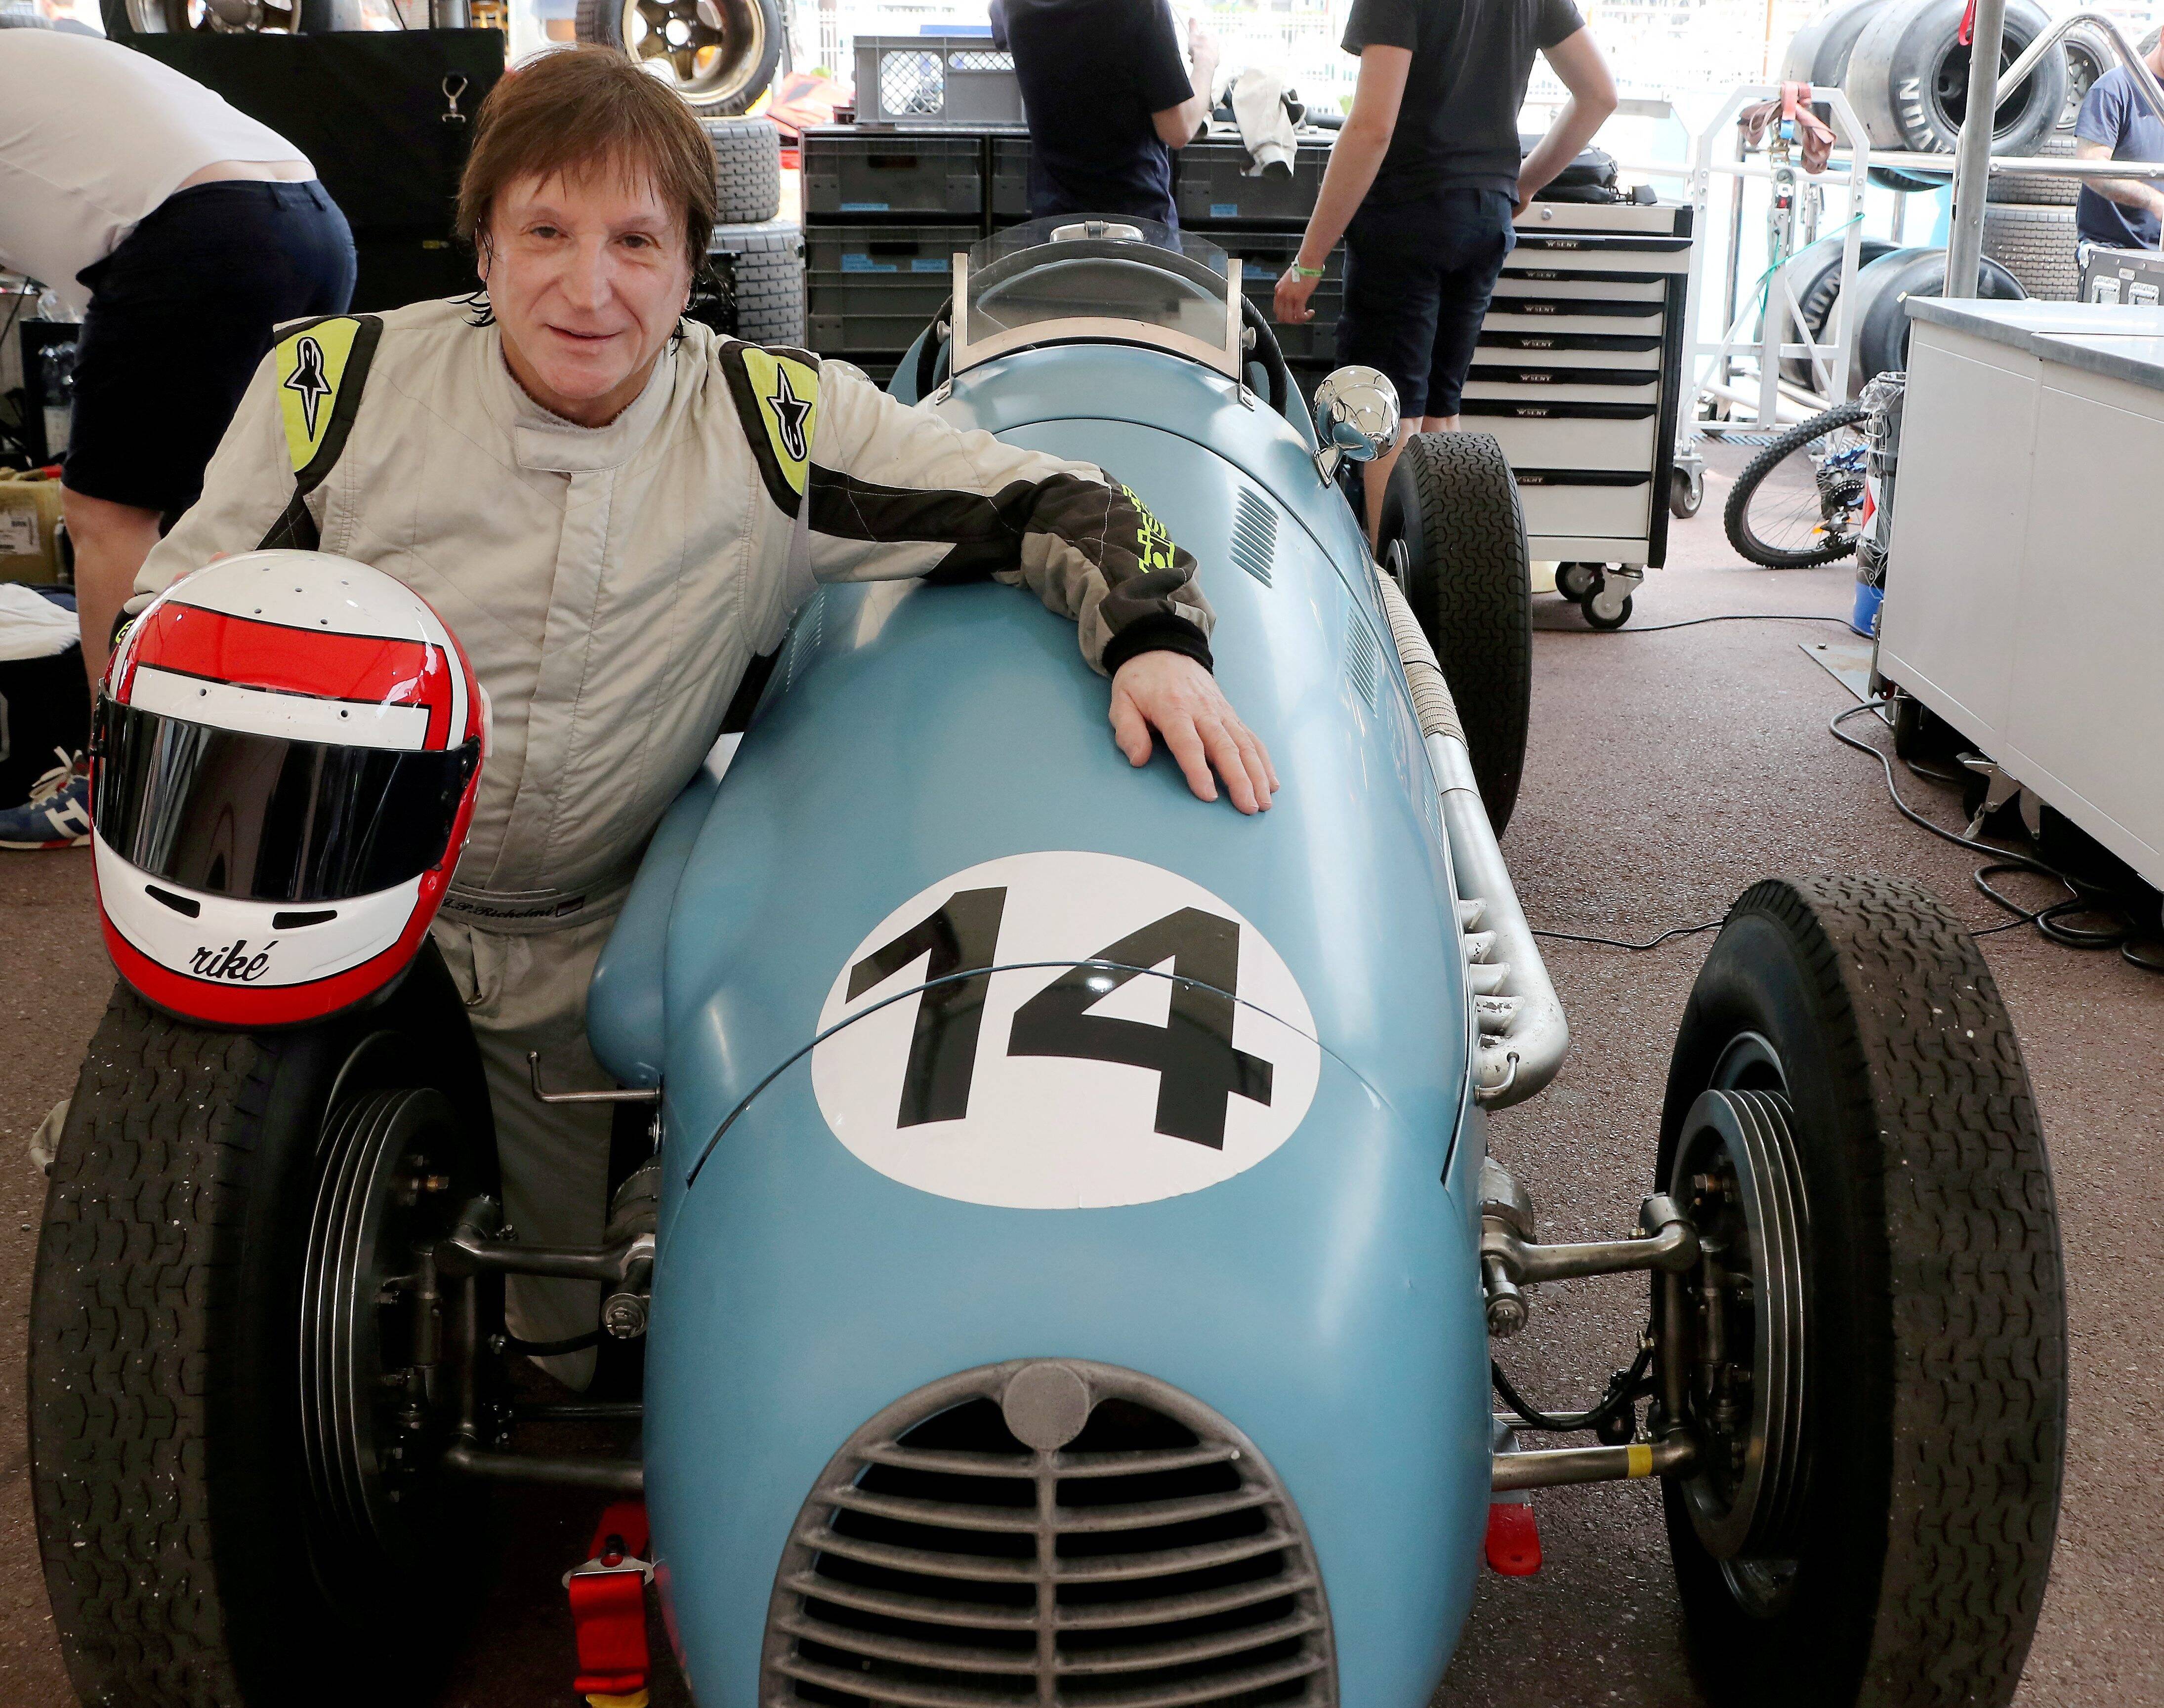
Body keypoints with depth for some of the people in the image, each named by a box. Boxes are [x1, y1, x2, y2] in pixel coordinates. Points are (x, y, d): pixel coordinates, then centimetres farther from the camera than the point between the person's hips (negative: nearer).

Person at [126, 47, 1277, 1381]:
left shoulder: (777, 425, -12)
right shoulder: (340, 386, -13)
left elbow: (1045, 505, -11)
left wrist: (1155, 637, -30)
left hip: (574, 966, 1)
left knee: (560, 1322, 15)